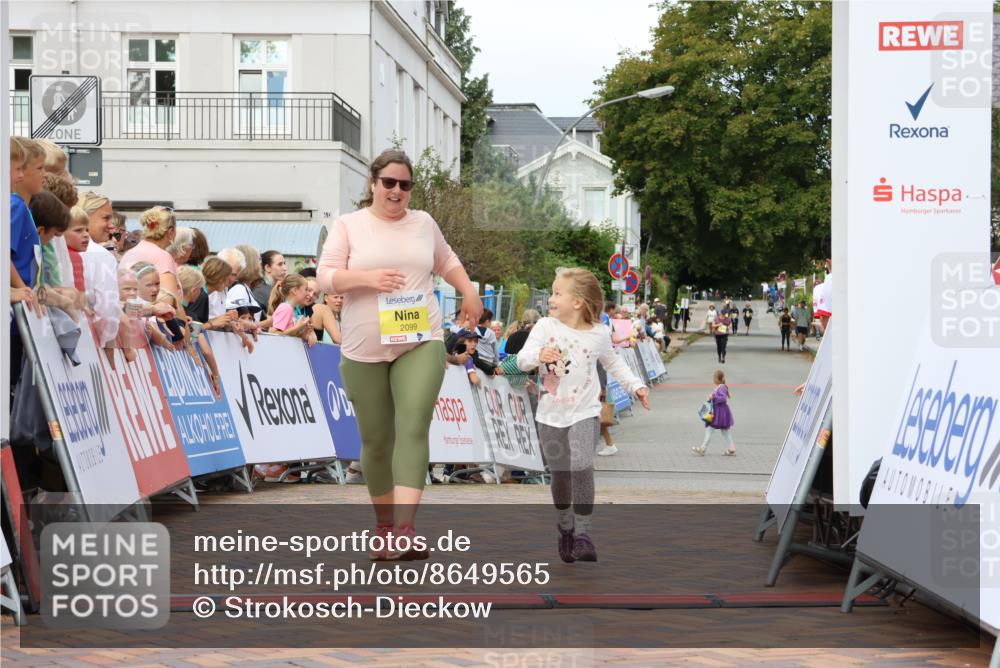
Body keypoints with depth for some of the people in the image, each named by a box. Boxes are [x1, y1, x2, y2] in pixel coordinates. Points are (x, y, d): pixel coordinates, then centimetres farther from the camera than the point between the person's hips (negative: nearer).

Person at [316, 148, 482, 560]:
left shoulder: (424, 223, 11)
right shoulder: (348, 225, 1)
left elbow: (447, 260, 29)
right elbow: (325, 276, -6)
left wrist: (470, 293, 17)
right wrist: (367, 277, -21)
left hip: (421, 344, 1)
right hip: (364, 351, -1)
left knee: (413, 429, -17)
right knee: (376, 440, 7)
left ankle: (403, 532, -26)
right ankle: (383, 525, 26)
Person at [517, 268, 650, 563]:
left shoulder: (598, 334, -2)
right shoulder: (546, 327, -6)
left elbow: (613, 362, 18)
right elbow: (522, 359, -15)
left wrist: (636, 385, 11)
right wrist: (539, 355, -37)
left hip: (584, 414, -1)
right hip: (551, 414, 1)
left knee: (582, 469, -19)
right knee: (559, 475, 10)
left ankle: (582, 533, -12)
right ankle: (565, 527, 34)